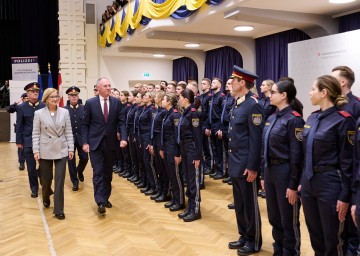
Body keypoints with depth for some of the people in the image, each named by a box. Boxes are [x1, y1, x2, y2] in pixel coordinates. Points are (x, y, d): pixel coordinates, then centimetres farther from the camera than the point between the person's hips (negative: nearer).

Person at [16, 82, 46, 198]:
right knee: (31, 167, 7)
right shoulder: (21, 108, 1)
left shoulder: (44, 106, 0)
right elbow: (19, 126, 3)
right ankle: (34, 188, 21)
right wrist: (19, 141, 1)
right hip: (28, 142, 0)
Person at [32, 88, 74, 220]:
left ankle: (58, 210, 7)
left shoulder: (65, 112, 2)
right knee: (46, 178, 11)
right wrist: (36, 150, -7)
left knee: (60, 180, -1)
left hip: (61, 150, 1)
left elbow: (69, 132, 4)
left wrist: (71, 148, 0)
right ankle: (46, 197, 44)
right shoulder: (39, 113, -2)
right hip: (45, 151, -1)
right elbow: (36, 133, -1)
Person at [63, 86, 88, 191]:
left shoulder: (84, 108, 1)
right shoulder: (64, 110, -1)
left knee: (84, 158, 3)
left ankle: (79, 171, 36)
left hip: (82, 138, 1)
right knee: (71, 160, 4)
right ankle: (75, 181, 17)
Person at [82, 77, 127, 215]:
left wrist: (123, 138, -13)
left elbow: (121, 122, 1)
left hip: (110, 143, 3)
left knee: (108, 173, 12)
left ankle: (105, 198, 24)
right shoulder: (90, 103, -2)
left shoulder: (116, 102, 2)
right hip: (95, 143, -3)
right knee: (98, 172, -6)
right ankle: (100, 202, -7)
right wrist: (85, 142, -7)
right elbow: (85, 124, 0)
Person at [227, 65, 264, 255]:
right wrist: (232, 161, 17)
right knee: (239, 203, 17)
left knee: (250, 204, 5)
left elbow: (256, 139, -19)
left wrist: (252, 167, -19)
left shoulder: (253, 105, -16)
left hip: (246, 165, -9)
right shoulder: (237, 104, 12)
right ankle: (244, 236, 32)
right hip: (235, 163, 9)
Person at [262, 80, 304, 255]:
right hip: (270, 171, 8)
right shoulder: (271, 118, 9)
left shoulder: (294, 119, -14)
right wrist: (264, 175, 13)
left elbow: (297, 155, -16)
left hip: (285, 173, -8)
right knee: (274, 217, 18)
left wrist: (293, 185, -17)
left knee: (288, 220, 7)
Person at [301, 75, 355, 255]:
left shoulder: (343, 120, -14)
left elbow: (347, 161, -14)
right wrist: (301, 181, 15)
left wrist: (344, 196, -14)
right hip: (308, 182, 7)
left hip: (330, 184, -7)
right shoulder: (312, 118, 8)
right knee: (314, 234, 18)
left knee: (331, 238, 7)